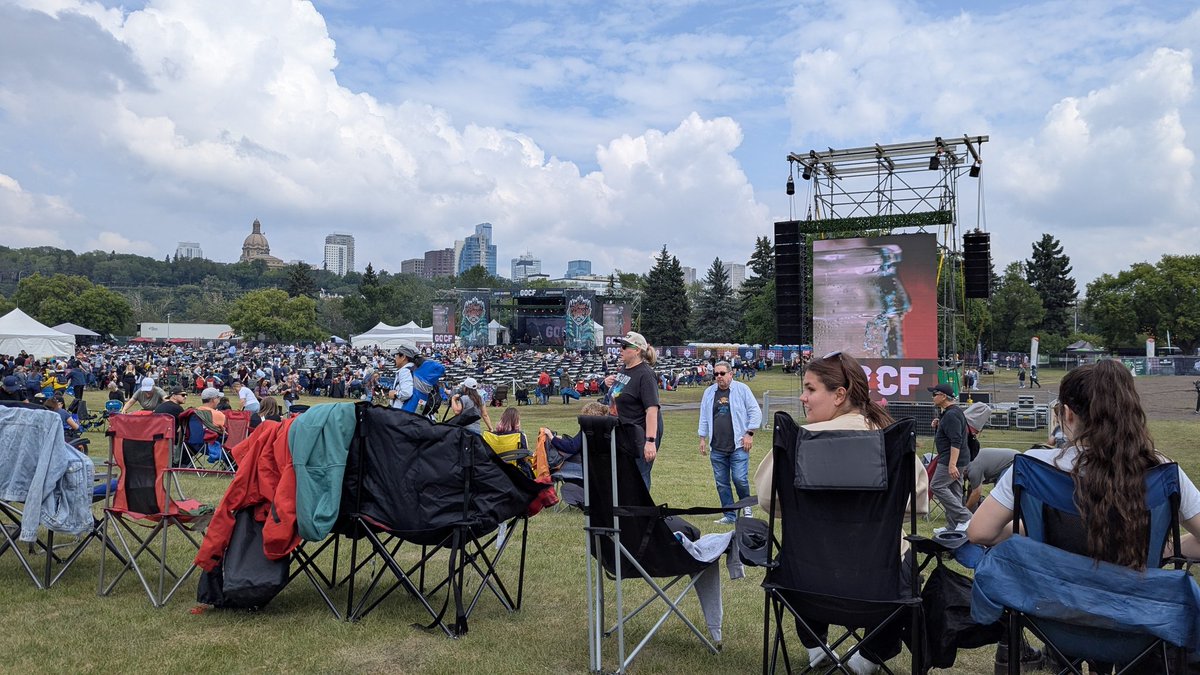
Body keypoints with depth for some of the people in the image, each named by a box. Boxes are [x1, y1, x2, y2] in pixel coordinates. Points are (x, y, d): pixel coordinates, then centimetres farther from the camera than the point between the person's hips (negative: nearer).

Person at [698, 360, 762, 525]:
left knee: (740, 479, -10)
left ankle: (746, 506, 18)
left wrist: (749, 433, -5)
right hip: (717, 448, 4)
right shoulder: (709, 392, 10)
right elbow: (704, 417, 16)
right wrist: (702, 438, 12)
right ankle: (730, 516, 15)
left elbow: (755, 412, 1)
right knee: (722, 483, 5)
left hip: (738, 445, -4)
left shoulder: (742, 389, 0)